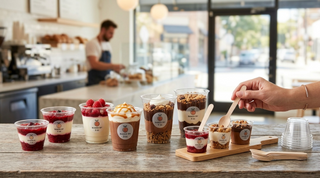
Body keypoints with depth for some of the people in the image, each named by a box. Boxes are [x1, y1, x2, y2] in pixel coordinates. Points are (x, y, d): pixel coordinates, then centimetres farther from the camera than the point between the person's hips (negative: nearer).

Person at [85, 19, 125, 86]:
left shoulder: (108, 45, 14)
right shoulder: (92, 44, -10)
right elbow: (94, 64, -23)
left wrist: (116, 68, 4)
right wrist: (113, 66, -29)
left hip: (106, 81, 7)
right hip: (95, 82, -7)